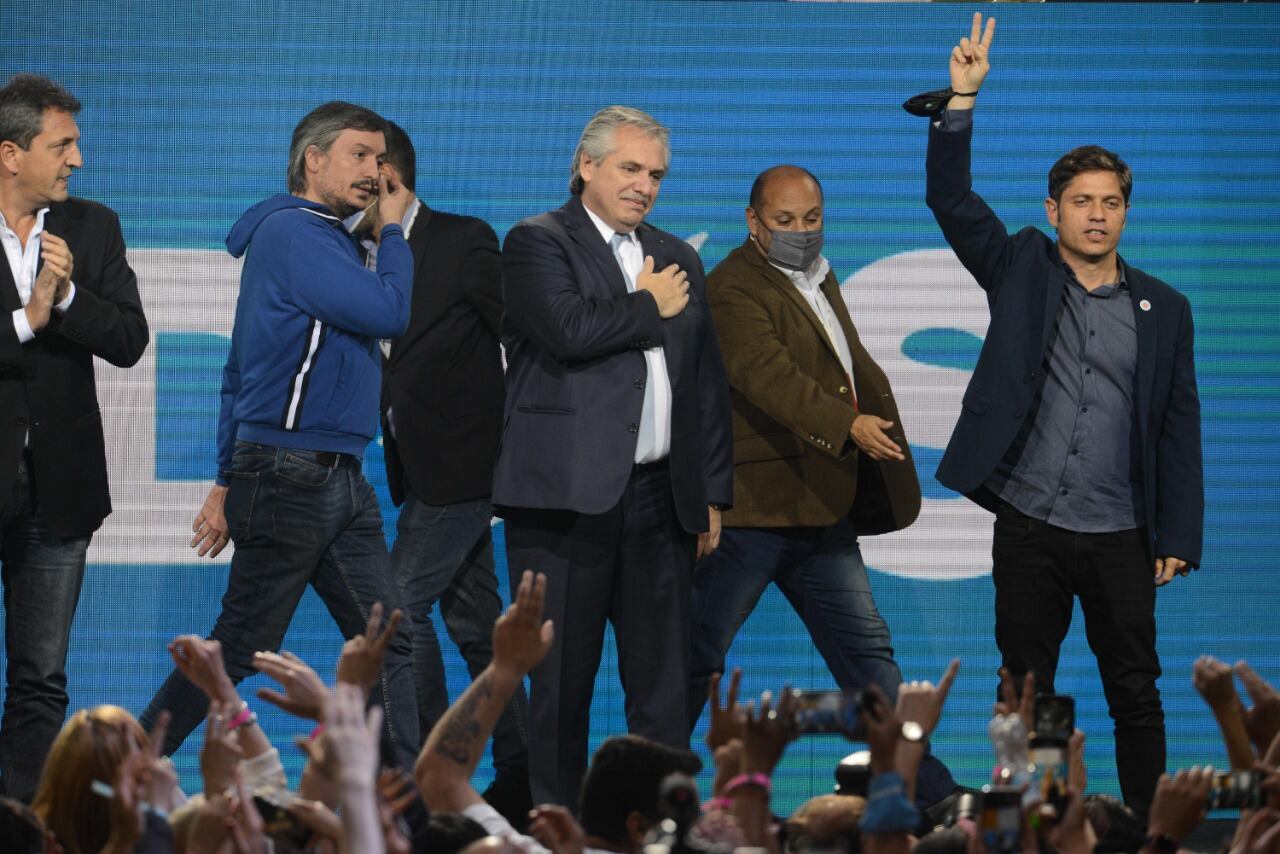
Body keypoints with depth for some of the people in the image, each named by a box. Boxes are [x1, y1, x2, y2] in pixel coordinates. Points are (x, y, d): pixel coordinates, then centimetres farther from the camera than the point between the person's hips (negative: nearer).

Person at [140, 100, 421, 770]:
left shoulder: (321, 238, 18)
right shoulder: (291, 231, -12)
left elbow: (239, 372, 21)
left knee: (386, 640, 4)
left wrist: (228, 480, 21)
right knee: (238, 650, -3)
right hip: (289, 479, -10)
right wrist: (392, 231, -4)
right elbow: (389, 312, -20)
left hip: (339, 482, 10)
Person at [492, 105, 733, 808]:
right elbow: (570, 330, -19)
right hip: (569, 498, -5)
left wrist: (712, 494, 15)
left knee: (663, 684, 3)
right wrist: (650, 308, -3)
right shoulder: (537, 243, 1)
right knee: (562, 678, -2)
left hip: (661, 501, 5)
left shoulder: (678, 260, 20)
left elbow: (707, 383, 21)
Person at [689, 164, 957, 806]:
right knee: (698, 656, -3)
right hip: (751, 509, -9)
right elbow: (768, 372, -28)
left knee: (866, 649, 10)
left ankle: (929, 794, 12)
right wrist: (848, 424, -41)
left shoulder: (820, 283, 19)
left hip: (822, 510, 9)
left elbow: (859, 374, 30)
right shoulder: (733, 289, -11)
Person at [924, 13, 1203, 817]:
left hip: (1120, 537, 0)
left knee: (1136, 693, 3)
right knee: (1026, 690, 7)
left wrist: (1179, 537, 0)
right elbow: (951, 199, -5)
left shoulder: (1164, 309, 6)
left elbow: (1179, 426, 6)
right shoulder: (1022, 272, 5)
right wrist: (962, 99, -16)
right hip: (1029, 527, 0)